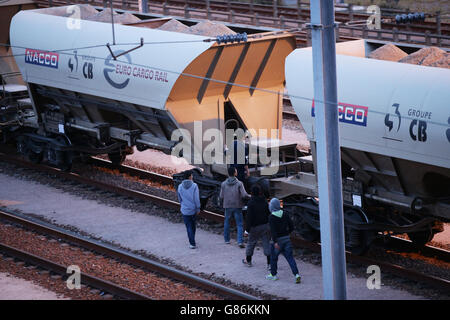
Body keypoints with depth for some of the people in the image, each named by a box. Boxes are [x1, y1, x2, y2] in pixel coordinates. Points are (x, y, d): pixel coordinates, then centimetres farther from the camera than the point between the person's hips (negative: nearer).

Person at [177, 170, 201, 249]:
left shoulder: (180, 186, -4)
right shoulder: (194, 186, -14)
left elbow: (179, 198, 8)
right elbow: (196, 198, -14)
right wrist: (198, 208, -4)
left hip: (185, 210, 0)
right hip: (193, 209, 0)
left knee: (189, 227, 5)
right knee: (193, 225, 19)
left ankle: (192, 243, 1)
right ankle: (192, 241, 31)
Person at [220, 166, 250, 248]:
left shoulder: (224, 184, -3)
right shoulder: (239, 183, -10)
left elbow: (221, 197, 0)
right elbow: (244, 195, -15)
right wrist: (250, 196, 5)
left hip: (227, 206, 2)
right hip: (237, 206, -2)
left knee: (227, 223, 19)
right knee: (240, 224, 0)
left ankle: (227, 239, 27)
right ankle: (240, 241, -12)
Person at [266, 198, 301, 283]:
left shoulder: (271, 217, -13)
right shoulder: (285, 215, 4)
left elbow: (273, 230, -20)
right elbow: (291, 226, 7)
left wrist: (275, 242, -23)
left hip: (278, 240, -5)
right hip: (287, 239, 5)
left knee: (273, 257, 14)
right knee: (290, 257, 3)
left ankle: (273, 275, 25)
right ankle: (297, 275, -8)